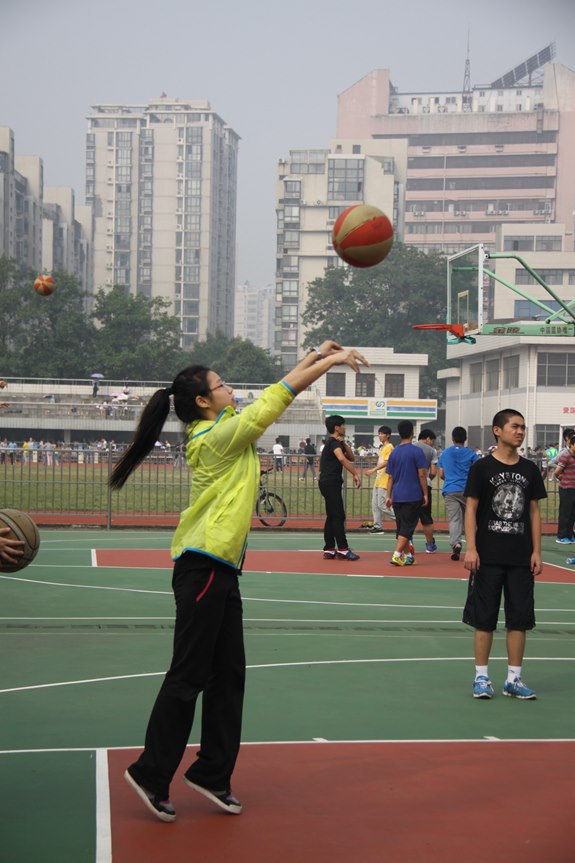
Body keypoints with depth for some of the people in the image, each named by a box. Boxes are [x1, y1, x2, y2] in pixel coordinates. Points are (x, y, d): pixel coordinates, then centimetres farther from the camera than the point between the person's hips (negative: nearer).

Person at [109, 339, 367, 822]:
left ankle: (212, 773, 19)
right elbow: (280, 394, -10)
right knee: (188, 677, -4)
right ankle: (151, 776, 5)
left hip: (221, 569, 10)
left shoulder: (221, 430, 13)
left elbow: (277, 392, 19)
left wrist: (316, 356, 15)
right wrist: (331, 360, -3)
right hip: (203, 567, -10)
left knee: (228, 674, 11)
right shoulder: (218, 435, -12)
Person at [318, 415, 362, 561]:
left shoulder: (335, 442, 20)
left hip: (328, 483, 10)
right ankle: (342, 549, -12)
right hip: (330, 482, -10)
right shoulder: (333, 442, -11)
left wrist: (344, 443, 5)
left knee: (332, 517, 10)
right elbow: (342, 458, -30)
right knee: (338, 516, -11)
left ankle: (329, 550, 11)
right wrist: (355, 474, -34)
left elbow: (351, 458, 17)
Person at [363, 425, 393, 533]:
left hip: (385, 481, -10)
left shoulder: (389, 447, -11)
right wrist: (372, 470, 17)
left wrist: (373, 470, -25)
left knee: (382, 505, -11)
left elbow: (386, 463, -20)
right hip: (378, 480, 10)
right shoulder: (382, 447, 18)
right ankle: (377, 525, 14)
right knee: (375, 504, 9)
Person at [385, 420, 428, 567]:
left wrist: (389, 496, 14)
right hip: (413, 496, -5)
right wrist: (425, 494, -3)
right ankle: (397, 555, -15)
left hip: (397, 496, 5)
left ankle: (408, 556, 18)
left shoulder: (394, 453, 7)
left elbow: (390, 477, 10)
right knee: (407, 527, -4)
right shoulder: (417, 451, -7)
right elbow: (422, 474, -9)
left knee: (401, 526, 13)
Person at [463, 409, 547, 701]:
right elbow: (471, 508, -4)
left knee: (520, 619, 5)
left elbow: (534, 511, 10)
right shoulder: (482, 467, -3)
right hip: (488, 556, -3)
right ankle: (481, 677, 13)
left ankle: (514, 679, 15)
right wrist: (471, 548, -11)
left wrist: (536, 551, 4)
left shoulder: (529, 469, 7)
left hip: (522, 558, 3)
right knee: (484, 619, 3)